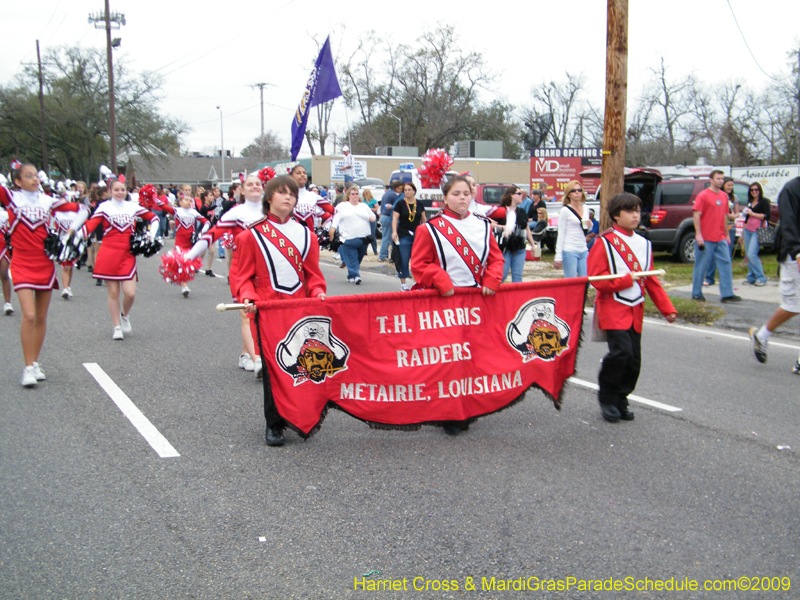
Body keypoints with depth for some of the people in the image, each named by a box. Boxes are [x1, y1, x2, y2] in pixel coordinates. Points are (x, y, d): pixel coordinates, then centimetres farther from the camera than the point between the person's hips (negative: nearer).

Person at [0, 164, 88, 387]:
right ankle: (28, 367, -6)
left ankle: (35, 363, 23)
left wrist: (72, 230, 1)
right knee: (29, 316, -15)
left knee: (41, 318, 9)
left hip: (45, 263, 3)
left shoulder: (48, 201, 5)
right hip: (22, 264, -3)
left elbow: (81, 209, 12)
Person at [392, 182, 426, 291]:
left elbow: (423, 219, 18)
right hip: (404, 236, -2)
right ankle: (403, 283, 8)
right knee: (403, 260, -1)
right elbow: (395, 218, -4)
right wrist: (394, 232, -17)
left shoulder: (419, 204, 10)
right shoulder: (400, 204, 1)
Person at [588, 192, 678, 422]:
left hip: (636, 309, 6)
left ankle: (620, 400, 23)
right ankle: (607, 397, 3)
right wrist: (627, 279, -16)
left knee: (634, 359, 6)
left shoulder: (644, 244, 12)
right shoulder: (606, 242, -7)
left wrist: (667, 307, 14)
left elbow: (650, 280, 17)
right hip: (613, 307, -6)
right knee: (621, 351, -19)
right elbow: (596, 278, -12)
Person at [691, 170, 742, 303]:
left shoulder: (724, 196, 12)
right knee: (701, 266, 1)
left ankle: (727, 294, 4)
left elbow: (725, 216, 19)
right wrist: (698, 235, -17)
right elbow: (696, 215, -11)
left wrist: (727, 234, 18)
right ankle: (696, 294, 11)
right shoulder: (703, 195, -6)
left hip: (721, 239, 6)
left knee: (726, 264, 1)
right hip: (705, 239, -6)